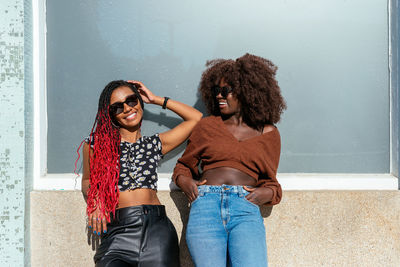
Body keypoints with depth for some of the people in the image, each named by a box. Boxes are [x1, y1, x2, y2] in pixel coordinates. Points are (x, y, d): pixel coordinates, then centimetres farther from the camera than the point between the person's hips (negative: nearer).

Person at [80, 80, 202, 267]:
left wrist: (156, 100, 21)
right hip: (117, 234, -2)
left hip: (157, 231, 2)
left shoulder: (155, 144, 14)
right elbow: (88, 180, 23)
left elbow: (196, 118, 21)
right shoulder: (96, 143, 10)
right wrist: (94, 200, 2)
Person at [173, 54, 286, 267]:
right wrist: (185, 182, 5)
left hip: (246, 209, -1)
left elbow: (271, 183, 24)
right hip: (205, 203, 1)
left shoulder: (268, 133, 19)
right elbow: (184, 166, 27)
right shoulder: (207, 125, 21)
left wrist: (266, 193, 2)